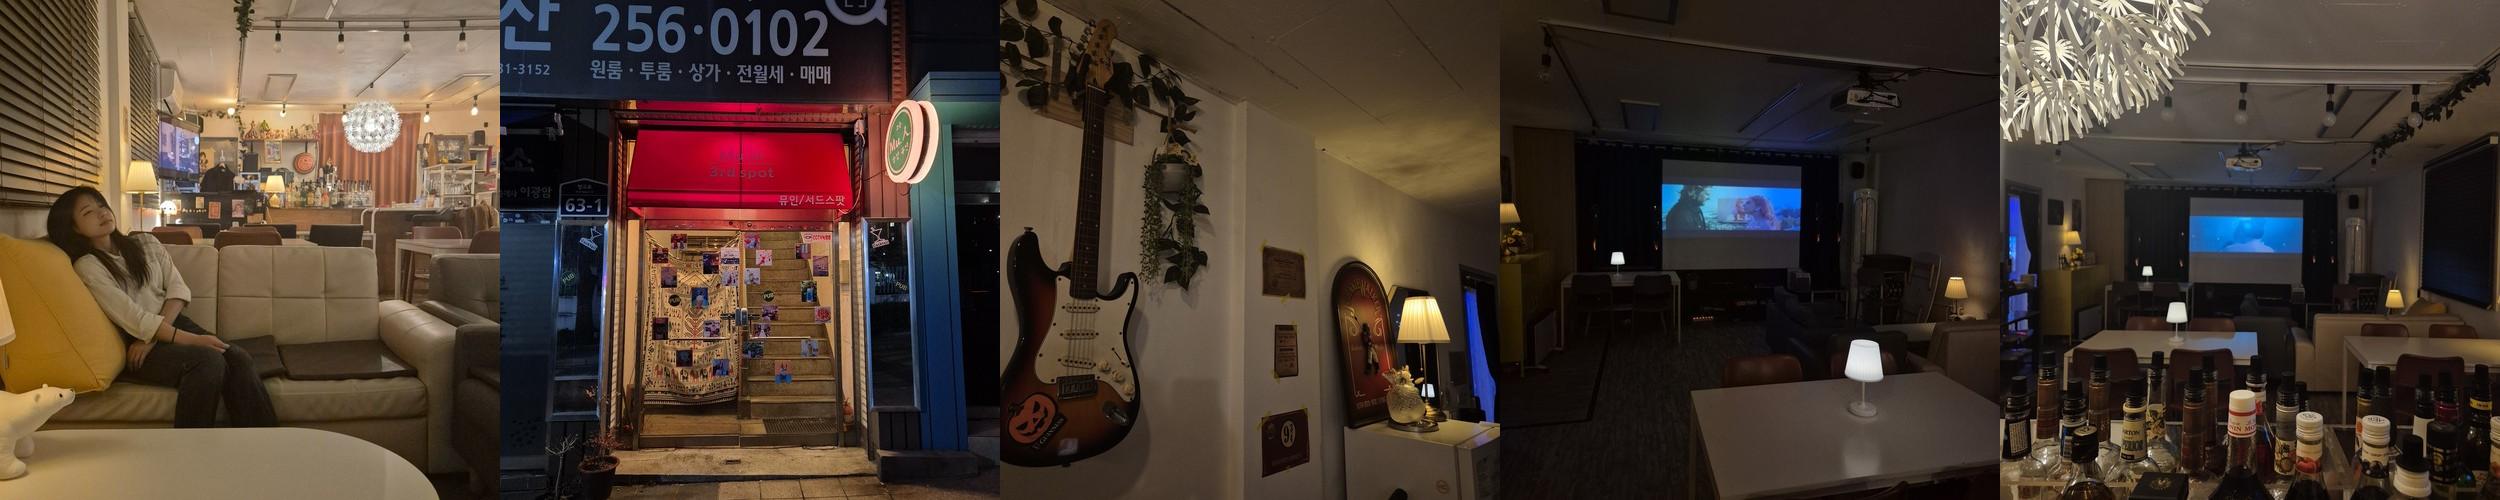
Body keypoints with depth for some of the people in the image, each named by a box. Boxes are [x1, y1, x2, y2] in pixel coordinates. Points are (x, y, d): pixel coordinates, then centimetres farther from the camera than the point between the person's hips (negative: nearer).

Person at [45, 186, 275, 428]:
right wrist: (190, 340, -23)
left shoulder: (146, 245, 16)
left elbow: (177, 288, 6)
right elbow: (131, 316, -12)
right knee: (209, 360, -33)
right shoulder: (87, 266, -2)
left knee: (238, 358, -25)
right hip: (133, 345, -5)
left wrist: (152, 337, -12)